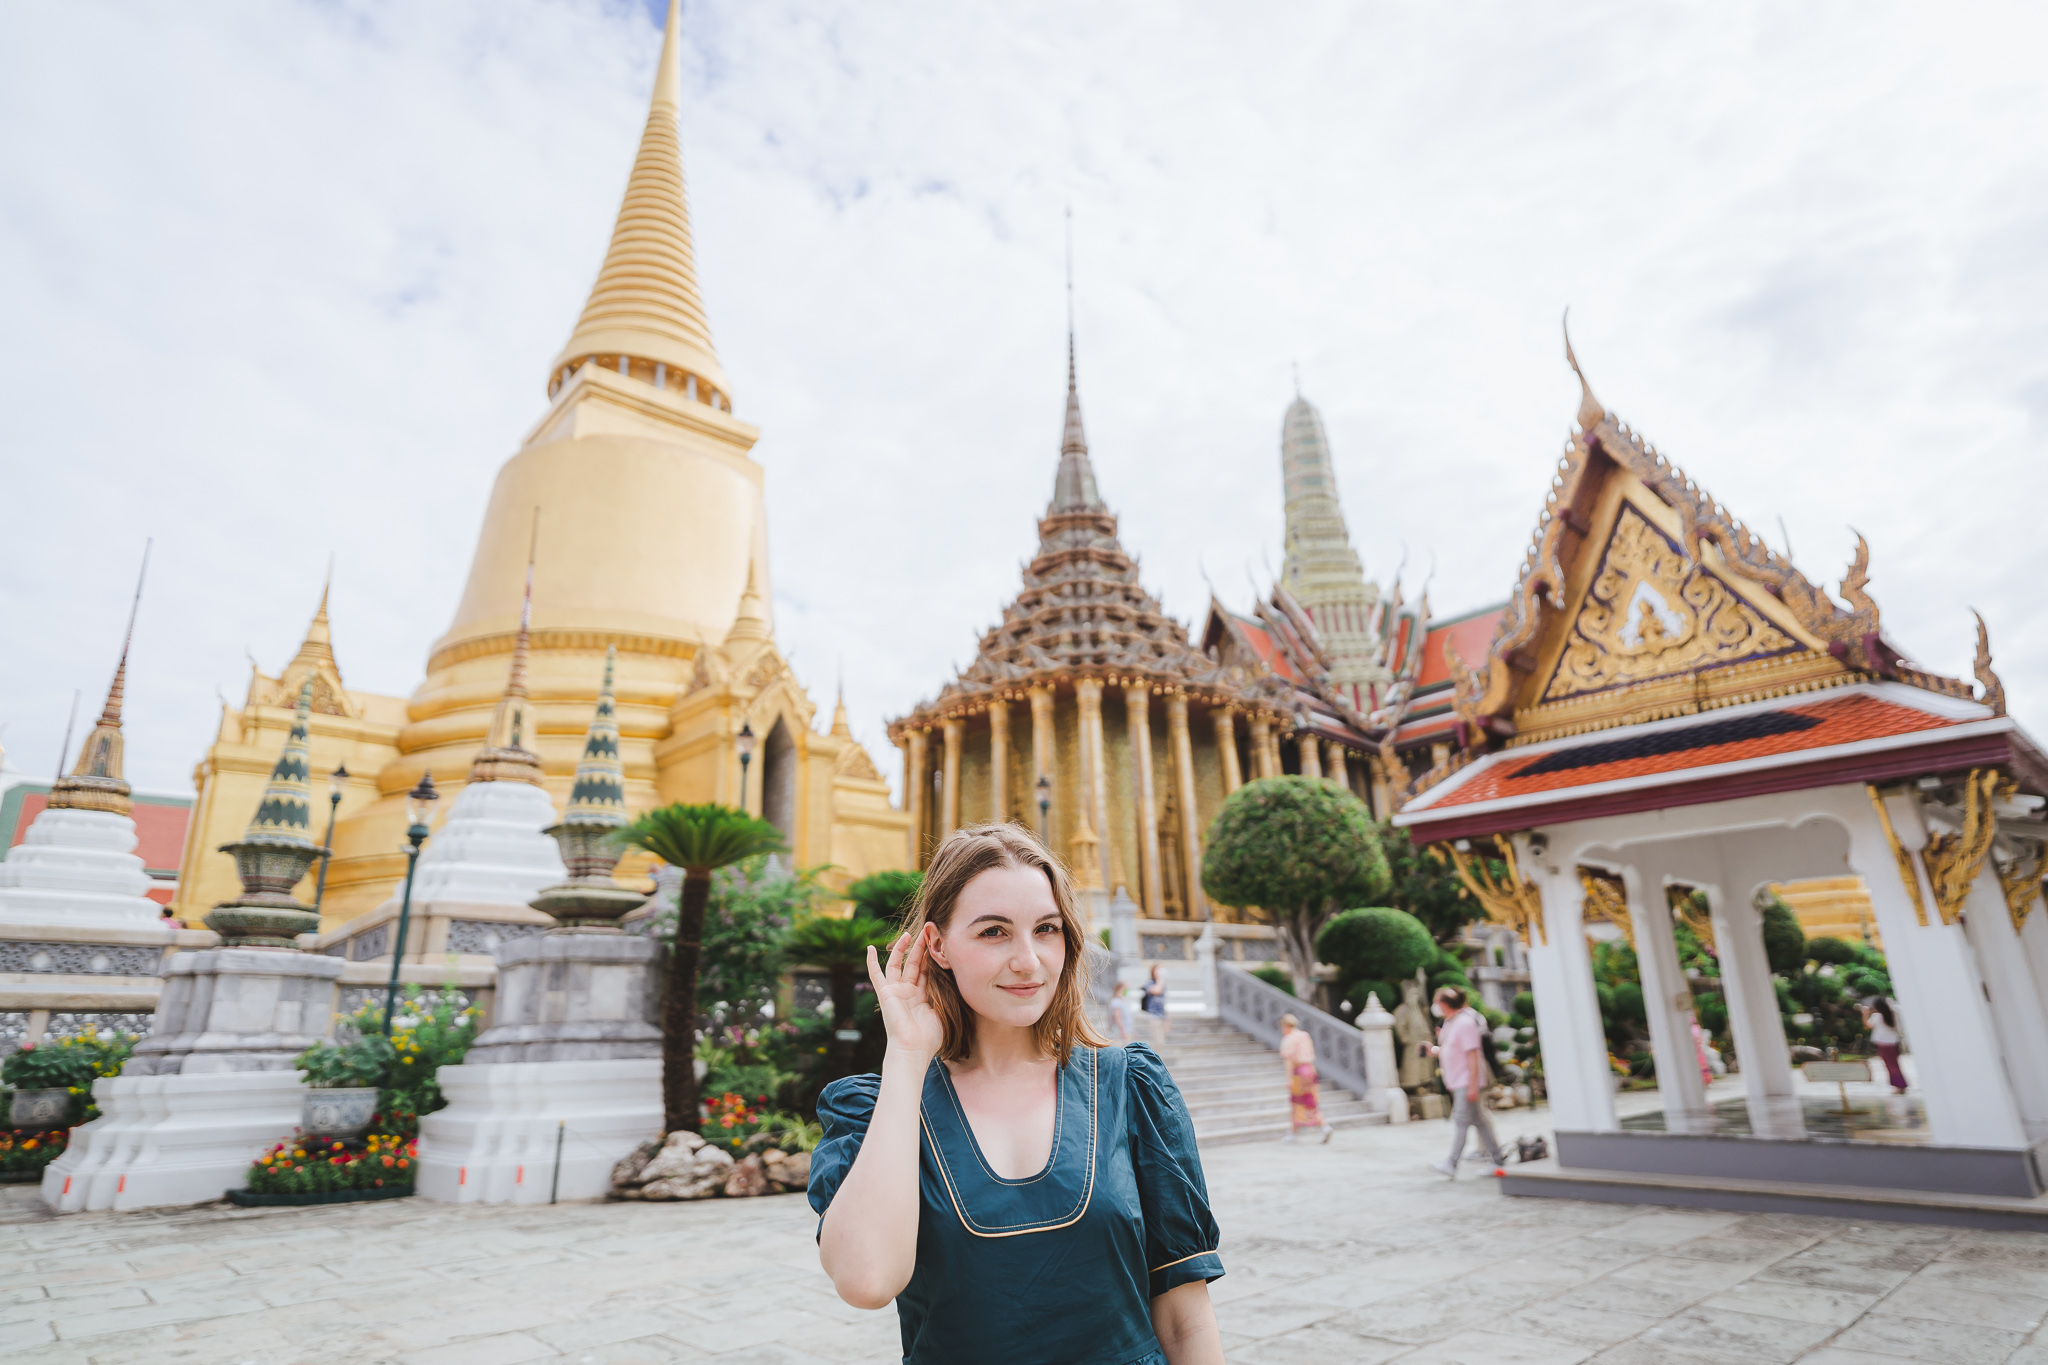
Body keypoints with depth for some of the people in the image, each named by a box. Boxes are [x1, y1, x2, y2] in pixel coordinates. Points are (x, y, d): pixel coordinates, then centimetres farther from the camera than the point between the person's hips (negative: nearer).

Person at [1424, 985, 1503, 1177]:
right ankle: (1497, 1158, 22)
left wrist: (1473, 1086, -21)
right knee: (1478, 1120, 14)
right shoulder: (1449, 1022, 12)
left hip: (1467, 1081, -9)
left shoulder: (1465, 1022, -17)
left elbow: (1473, 1055, -20)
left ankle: (1451, 1164, -10)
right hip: (1457, 1081, 9)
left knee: (1461, 1120, -9)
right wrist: (1434, 1050, 6)